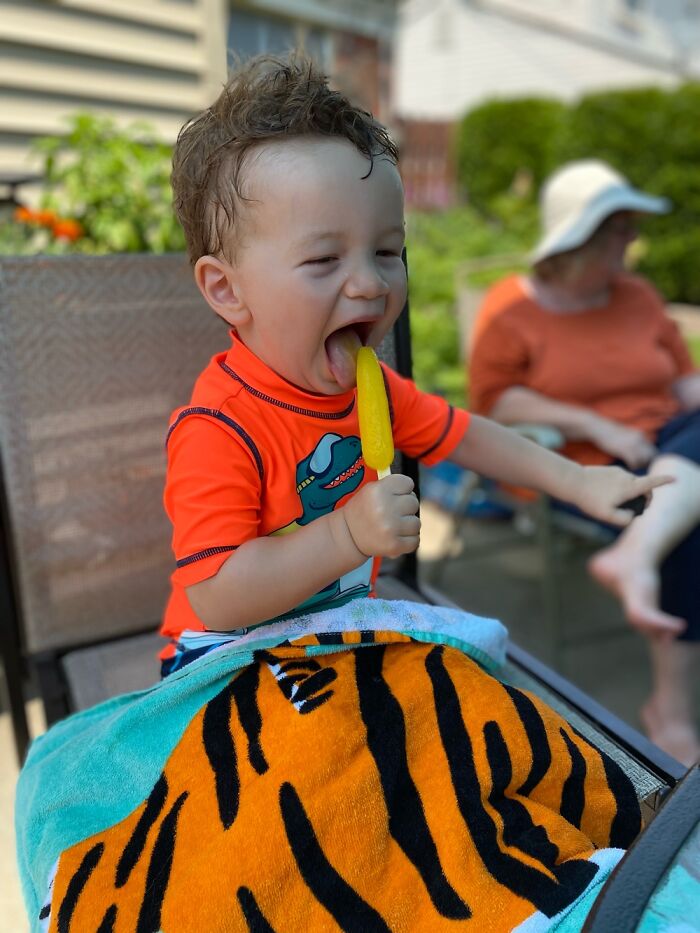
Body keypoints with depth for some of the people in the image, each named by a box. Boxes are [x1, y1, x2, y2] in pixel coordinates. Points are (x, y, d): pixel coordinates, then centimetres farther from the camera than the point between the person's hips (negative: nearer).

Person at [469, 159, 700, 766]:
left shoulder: (638, 296, 16)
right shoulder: (512, 308, 0)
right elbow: (493, 399, -9)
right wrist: (596, 426, -15)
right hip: (578, 472, -5)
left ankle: (635, 556, -48)